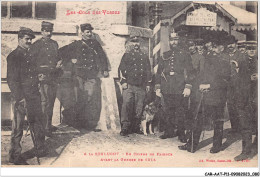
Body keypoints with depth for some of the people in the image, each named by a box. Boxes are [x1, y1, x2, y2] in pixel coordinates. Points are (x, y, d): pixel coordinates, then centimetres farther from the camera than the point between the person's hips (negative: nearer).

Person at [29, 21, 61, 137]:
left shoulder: (55, 44, 16)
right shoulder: (37, 45, -1)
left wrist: (58, 65, 5)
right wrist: (40, 74, -13)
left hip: (53, 76, 6)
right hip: (43, 76, -6)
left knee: (51, 101, 11)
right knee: (45, 101, -11)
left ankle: (49, 124, 22)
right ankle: (45, 127, -8)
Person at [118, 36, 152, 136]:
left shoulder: (144, 57, 19)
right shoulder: (127, 55, 11)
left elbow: (148, 70, 20)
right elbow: (121, 69, 4)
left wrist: (148, 83, 12)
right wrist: (123, 81, -6)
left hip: (141, 86, 3)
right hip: (129, 85, -3)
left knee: (139, 107, 3)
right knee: (127, 104, -14)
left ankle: (136, 127, 12)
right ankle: (125, 127, -12)